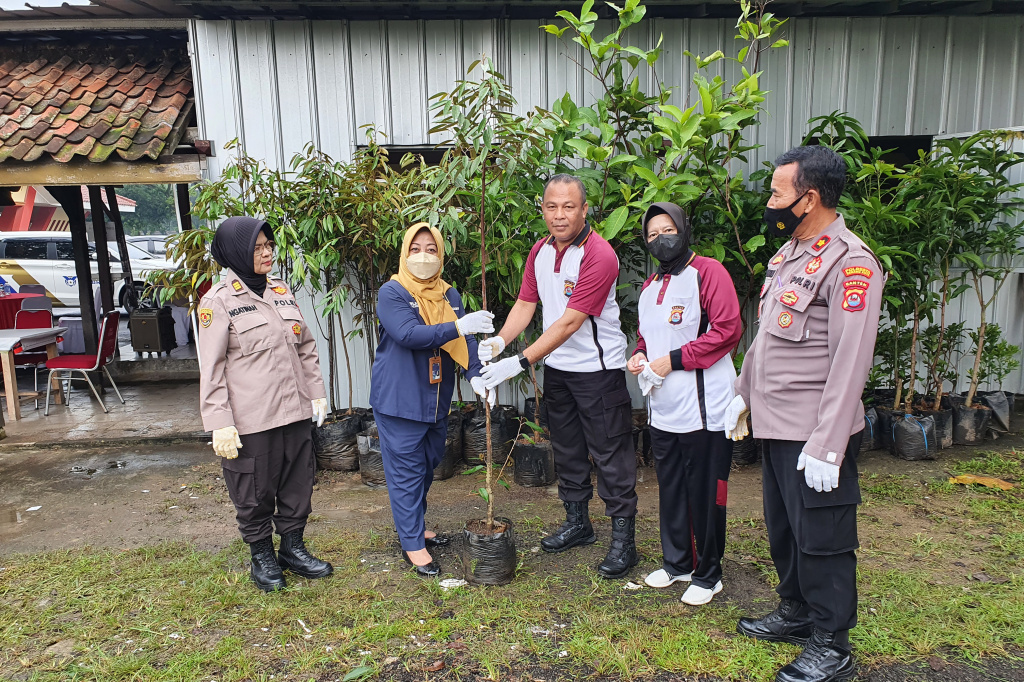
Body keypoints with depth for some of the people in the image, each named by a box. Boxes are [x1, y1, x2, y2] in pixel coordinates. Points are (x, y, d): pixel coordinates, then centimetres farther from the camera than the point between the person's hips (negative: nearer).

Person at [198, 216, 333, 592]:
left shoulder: (281, 290, 9)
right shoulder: (218, 301, -8)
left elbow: (306, 346, 15)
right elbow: (211, 368, -11)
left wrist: (317, 392, 11)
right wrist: (220, 423, -15)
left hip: (295, 412, 6)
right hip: (250, 420, -6)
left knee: (298, 484, 16)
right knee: (255, 491, 9)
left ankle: (293, 547, 35)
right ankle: (262, 555, 31)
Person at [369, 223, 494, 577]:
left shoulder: (449, 295, 8)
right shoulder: (391, 293, -10)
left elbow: (464, 339, -2)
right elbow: (408, 334, -25)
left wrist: (476, 375, -19)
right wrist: (458, 326, -31)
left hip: (436, 398, 6)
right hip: (399, 398, -6)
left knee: (427, 465, 18)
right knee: (406, 470, 1)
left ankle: (415, 525, 37)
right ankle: (412, 544, 13)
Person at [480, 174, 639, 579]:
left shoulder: (599, 256, -21)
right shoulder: (540, 251, 4)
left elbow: (570, 322, -25)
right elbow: (526, 302, 5)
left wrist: (520, 363, -26)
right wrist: (500, 340, -13)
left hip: (598, 368, -7)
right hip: (556, 367, 8)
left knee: (611, 454, 0)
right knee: (567, 449, 17)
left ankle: (623, 539, 13)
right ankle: (577, 523, 34)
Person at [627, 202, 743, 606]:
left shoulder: (708, 272, -8)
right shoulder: (650, 287, 17)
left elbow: (728, 330, -16)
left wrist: (674, 360, -18)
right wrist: (639, 356, 5)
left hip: (702, 406, -7)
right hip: (663, 409, 8)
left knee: (704, 494, 4)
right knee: (670, 490, 17)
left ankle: (707, 575, 21)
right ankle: (676, 562, 34)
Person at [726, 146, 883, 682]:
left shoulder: (850, 264, -17)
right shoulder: (788, 253, 12)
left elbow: (850, 363, -21)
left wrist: (826, 446, -23)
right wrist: (744, 393, 19)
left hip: (815, 434, -9)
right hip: (776, 426, 9)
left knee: (821, 538, 5)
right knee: (782, 528, 20)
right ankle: (796, 612, 40)